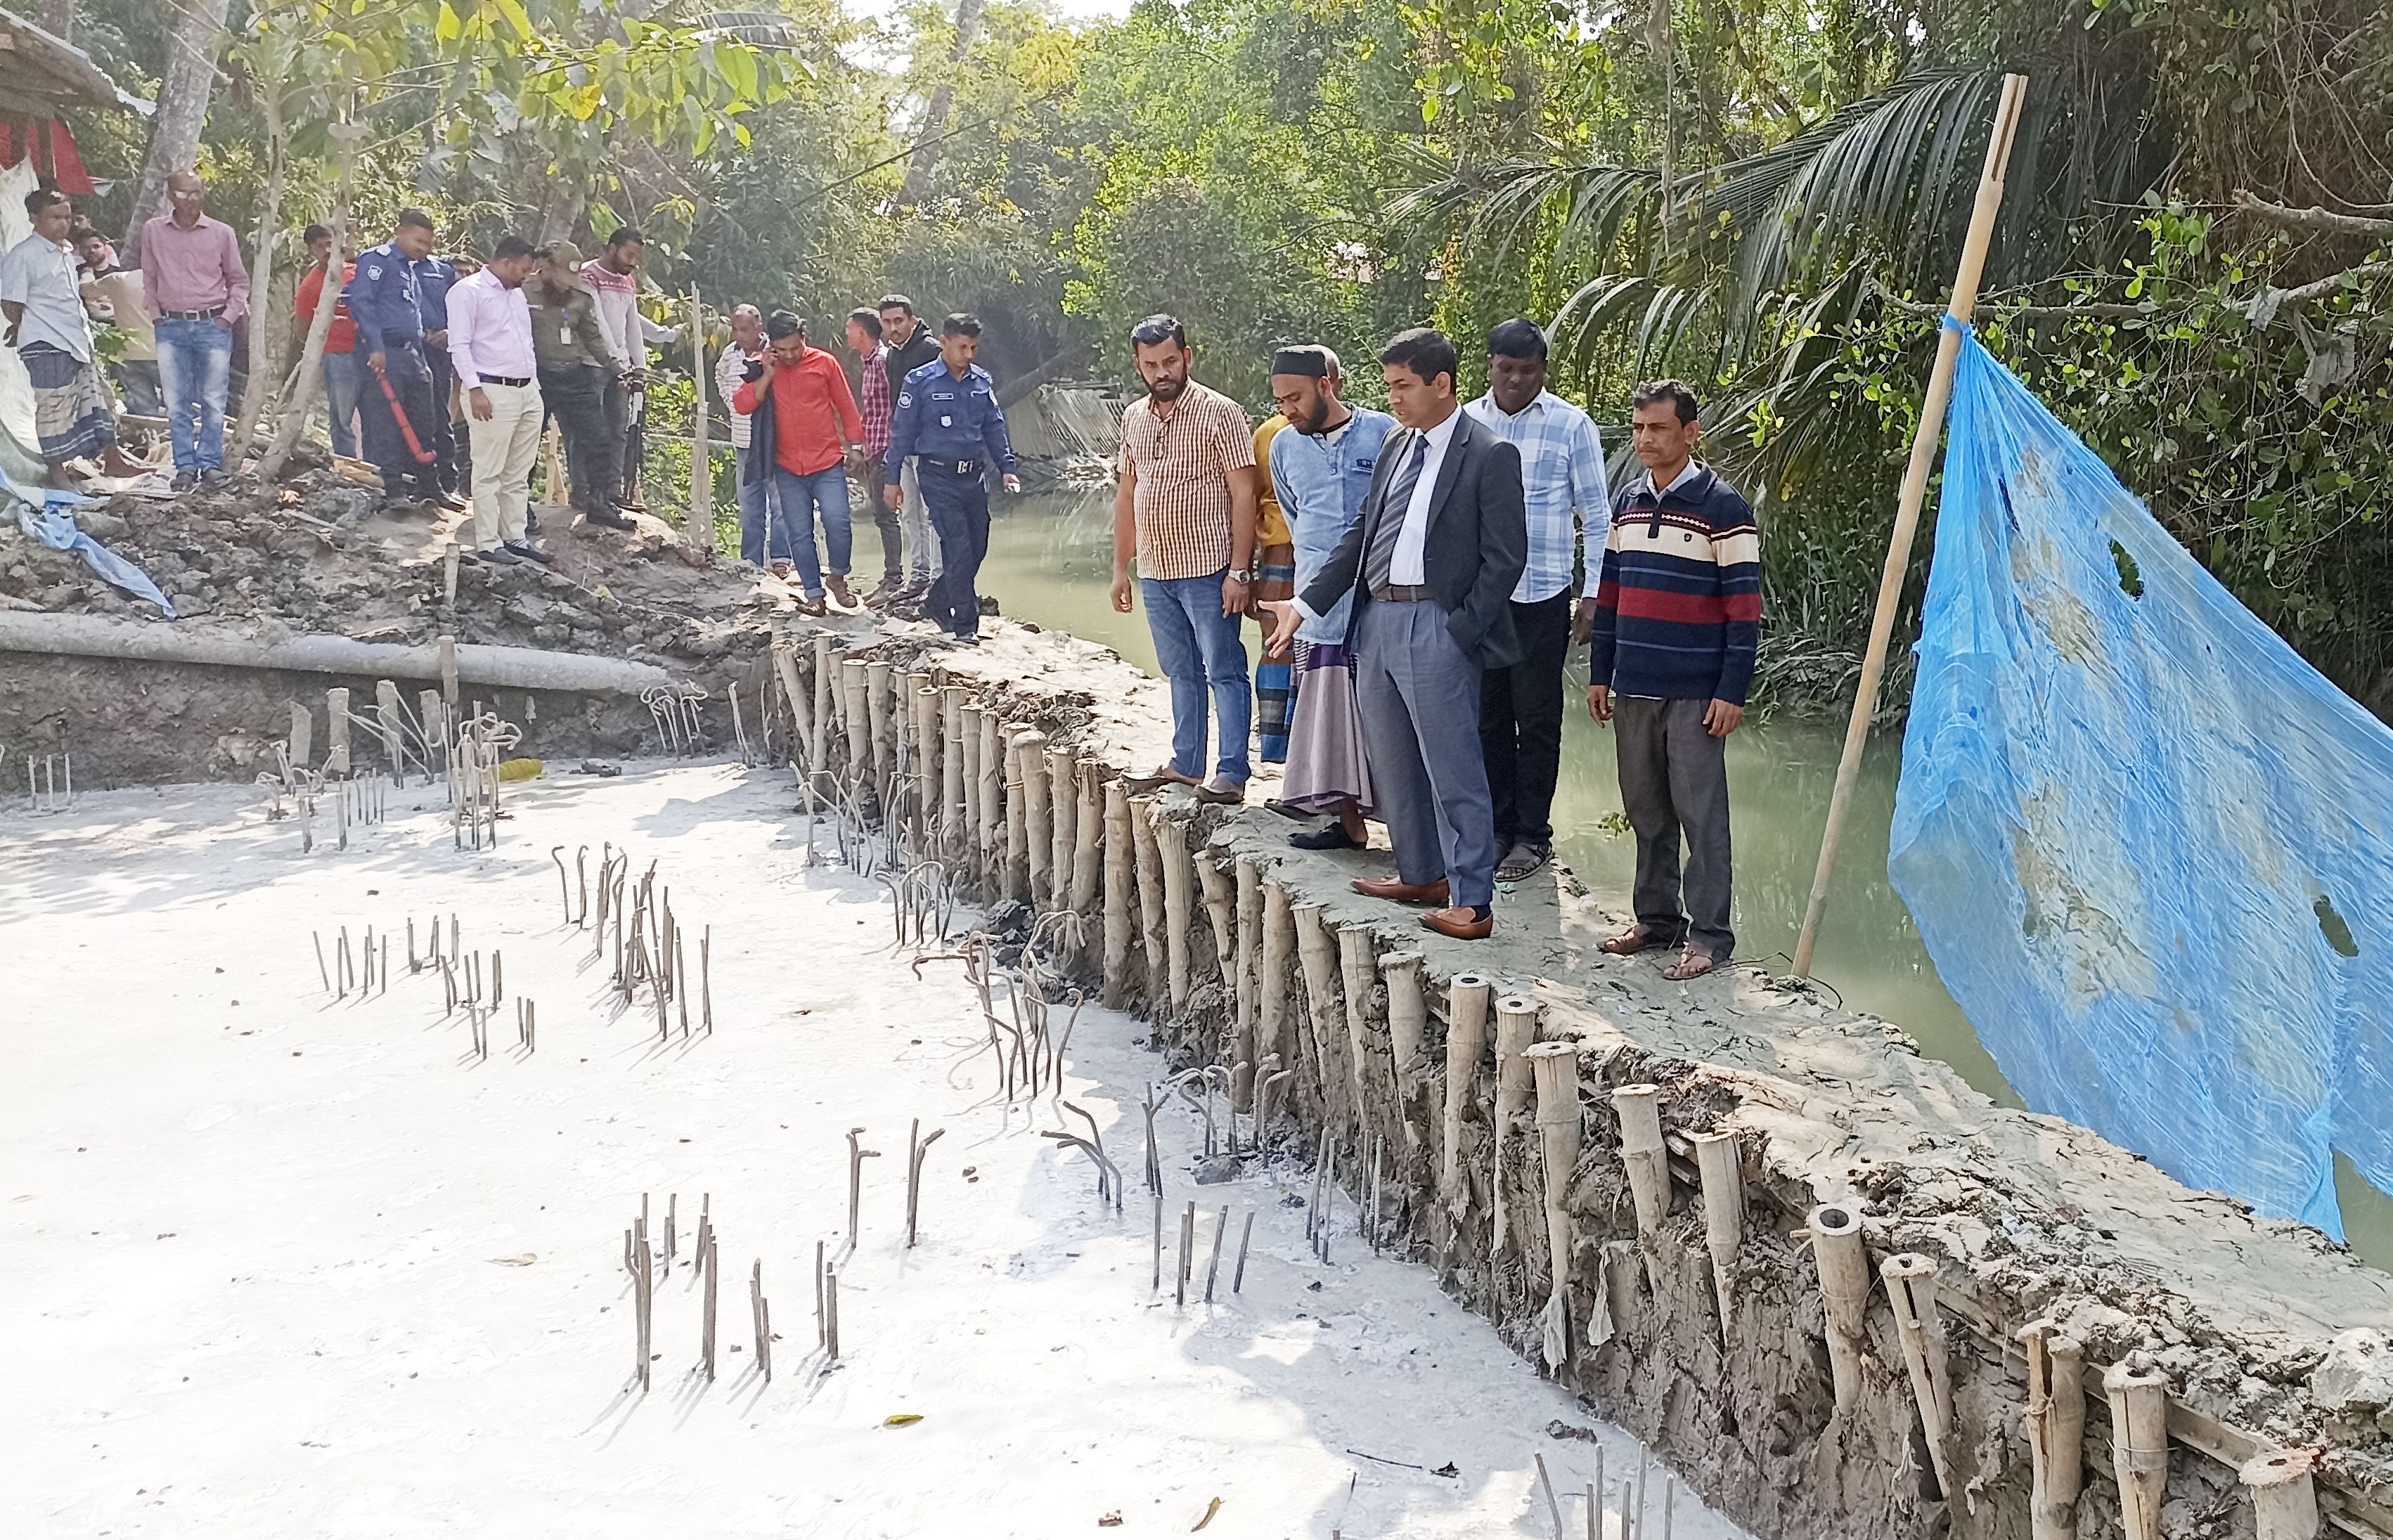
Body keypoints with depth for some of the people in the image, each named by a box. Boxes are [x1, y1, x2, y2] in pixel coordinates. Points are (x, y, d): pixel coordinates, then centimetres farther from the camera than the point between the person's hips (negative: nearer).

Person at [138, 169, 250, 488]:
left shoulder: (221, 233, 2)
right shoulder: (153, 231, 6)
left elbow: (239, 280, 11)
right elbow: (149, 279, 15)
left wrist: (228, 317, 1)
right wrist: (156, 315, 5)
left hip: (213, 326, -1)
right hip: (171, 327, 1)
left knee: (213, 401, 0)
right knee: (177, 403, 2)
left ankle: (210, 462, 8)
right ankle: (185, 466, 7)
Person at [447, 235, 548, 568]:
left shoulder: (517, 295, 21)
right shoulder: (468, 291, -5)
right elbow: (459, 345, -12)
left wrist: (535, 385, 21)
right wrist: (474, 390, -18)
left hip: (528, 391, 8)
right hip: (492, 392, -8)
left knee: (519, 474, 9)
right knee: (490, 472, -6)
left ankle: (516, 538, 14)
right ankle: (488, 543, -4)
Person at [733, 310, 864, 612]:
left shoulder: (825, 363, -1)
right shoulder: (763, 369, 4)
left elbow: (846, 406, 7)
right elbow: (743, 403, -8)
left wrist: (855, 443, 8)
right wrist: (768, 374, -15)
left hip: (828, 464, -2)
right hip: (788, 469, 2)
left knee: (838, 524, -15)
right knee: (800, 534, 5)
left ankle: (837, 576, 9)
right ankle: (814, 593, 13)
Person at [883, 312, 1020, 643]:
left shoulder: (982, 381, 8)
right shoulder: (920, 381, -6)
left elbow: (995, 427, 16)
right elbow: (902, 431, -1)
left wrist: (1007, 467, 7)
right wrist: (892, 479, 0)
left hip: (975, 475, 6)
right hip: (938, 476, -5)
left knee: (977, 547, 8)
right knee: (959, 548, -10)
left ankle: (936, 605, 28)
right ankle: (965, 626, -4)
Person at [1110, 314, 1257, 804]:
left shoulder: (1220, 413, -9)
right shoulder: (1134, 418, 11)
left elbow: (1244, 495, -11)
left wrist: (1238, 571, -17)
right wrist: (1121, 567, 15)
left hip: (1208, 569, -6)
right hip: (1155, 571, 7)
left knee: (1224, 672, -3)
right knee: (1181, 672, 15)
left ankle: (1231, 774, -1)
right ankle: (1186, 763, 24)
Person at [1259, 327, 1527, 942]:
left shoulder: (1489, 455, -8)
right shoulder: (1397, 448, 15)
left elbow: (1505, 556, -10)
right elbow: (1361, 535, 18)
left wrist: (1460, 633, -14)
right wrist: (1306, 605, 14)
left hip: (1436, 627, -8)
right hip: (1376, 619, 8)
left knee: (1453, 770, -5)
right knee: (1391, 763, 16)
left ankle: (1473, 901, 1)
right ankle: (1421, 875, 31)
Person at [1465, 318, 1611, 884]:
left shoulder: (1572, 426, -3)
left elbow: (1596, 516, 0)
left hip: (1543, 595, -3)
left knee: (1537, 720, 2)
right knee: (1487, 716, 9)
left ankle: (1532, 836, 11)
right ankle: (1496, 828, 19)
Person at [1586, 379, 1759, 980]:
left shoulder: (1723, 507, -8)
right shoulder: (1627, 503, 11)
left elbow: (1744, 607, -10)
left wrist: (1732, 692, -13)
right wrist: (1600, 673, 14)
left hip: (1695, 693, -6)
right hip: (1634, 688, 6)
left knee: (1700, 813, -3)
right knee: (1645, 808, 13)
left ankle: (1709, 935, 3)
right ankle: (1657, 918, 24)